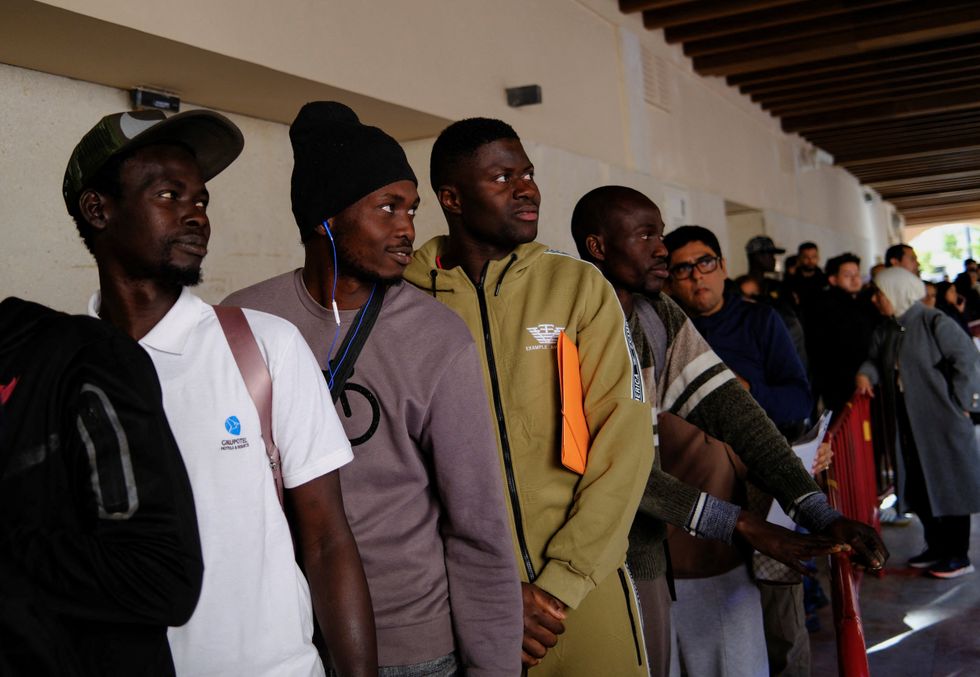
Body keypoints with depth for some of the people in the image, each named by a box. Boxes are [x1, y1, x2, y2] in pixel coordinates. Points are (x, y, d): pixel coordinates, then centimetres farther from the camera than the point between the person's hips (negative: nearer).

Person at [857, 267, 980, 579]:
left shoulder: (934, 322, -15)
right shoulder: (886, 330, 8)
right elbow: (876, 360, 16)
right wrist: (865, 374, -6)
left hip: (942, 422, -8)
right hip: (909, 423, 8)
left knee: (950, 484, 2)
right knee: (919, 487, 14)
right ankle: (937, 547, 28)